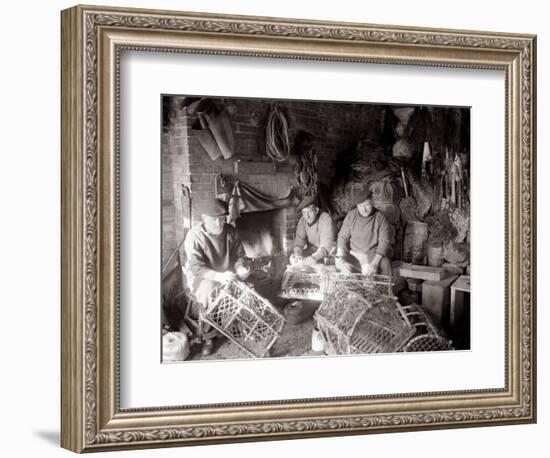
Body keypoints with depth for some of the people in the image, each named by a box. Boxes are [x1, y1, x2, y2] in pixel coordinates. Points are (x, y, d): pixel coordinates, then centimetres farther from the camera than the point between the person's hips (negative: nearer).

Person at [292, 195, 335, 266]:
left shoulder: (326, 219, -23)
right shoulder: (303, 220, -5)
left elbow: (326, 245, -30)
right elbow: (299, 239, -5)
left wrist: (314, 258, -46)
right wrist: (297, 252, -28)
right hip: (312, 250, 5)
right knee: (293, 258, -16)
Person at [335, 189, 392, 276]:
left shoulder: (380, 218, -5)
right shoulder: (351, 216, 4)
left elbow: (384, 242, -11)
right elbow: (342, 237, 5)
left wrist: (374, 263, -25)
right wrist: (340, 256, -14)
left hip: (375, 255, -2)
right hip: (353, 255, 2)